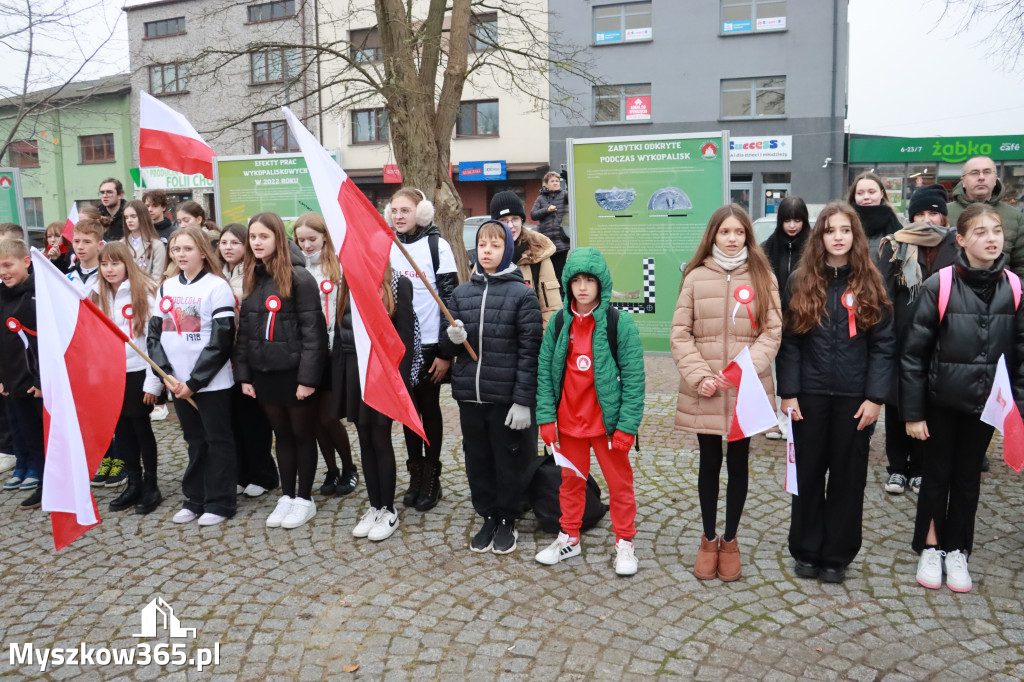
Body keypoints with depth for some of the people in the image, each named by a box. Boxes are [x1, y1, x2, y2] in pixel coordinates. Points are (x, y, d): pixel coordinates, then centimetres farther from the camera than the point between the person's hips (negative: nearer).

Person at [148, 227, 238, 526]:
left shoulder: (217, 286, -8)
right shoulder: (166, 287, 10)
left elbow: (221, 341, -13)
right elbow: (154, 334, 9)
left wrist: (194, 382, -14)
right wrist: (167, 374, -5)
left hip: (212, 382, -6)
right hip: (178, 383, 6)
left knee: (217, 440, 3)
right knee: (194, 440, 15)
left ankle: (219, 503, 12)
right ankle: (194, 499, 25)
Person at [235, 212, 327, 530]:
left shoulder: (299, 277, -11)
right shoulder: (251, 279, 8)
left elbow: (313, 330, -14)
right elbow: (243, 330, 10)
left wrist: (307, 377, -18)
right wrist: (244, 375, 6)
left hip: (294, 372, -5)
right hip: (264, 373, 6)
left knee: (303, 435, 8)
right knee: (282, 435, 15)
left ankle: (305, 498, 20)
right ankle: (287, 495, 27)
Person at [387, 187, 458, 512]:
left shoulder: (436, 245, -6)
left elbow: (449, 298, -8)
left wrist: (446, 352, -11)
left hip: (429, 345, -4)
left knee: (429, 408, 6)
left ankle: (431, 477, 17)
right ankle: (415, 474, 23)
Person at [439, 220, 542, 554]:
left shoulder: (523, 294, -6)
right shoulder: (461, 293, 8)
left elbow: (530, 351, -9)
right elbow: (448, 347, 14)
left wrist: (523, 400, -13)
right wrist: (452, 338, -10)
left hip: (505, 397, -4)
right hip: (469, 395, 4)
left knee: (507, 462, 9)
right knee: (477, 461, 13)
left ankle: (507, 522, 27)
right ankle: (488, 518, 31)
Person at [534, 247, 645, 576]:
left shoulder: (620, 323, -11)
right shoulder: (559, 322, 0)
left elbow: (633, 377, -11)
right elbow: (545, 370, 2)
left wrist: (627, 424, -15)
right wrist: (546, 416, -5)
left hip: (608, 421, -3)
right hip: (569, 420, 4)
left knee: (619, 482, 10)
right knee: (570, 480, 18)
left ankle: (625, 542, 27)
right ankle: (569, 538, 35)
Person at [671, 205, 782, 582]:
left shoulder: (763, 278, 2)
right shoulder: (696, 277, 0)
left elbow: (772, 332, -3)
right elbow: (680, 333, -2)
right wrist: (699, 376, -12)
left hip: (746, 392, 0)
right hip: (704, 393, 0)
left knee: (738, 464, 11)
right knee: (709, 464, 12)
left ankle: (730, 540, 29)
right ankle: (709, 538, 30)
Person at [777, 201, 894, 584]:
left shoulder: (870, 284, 1)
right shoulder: (800, 281, 1)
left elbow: (883, 345, -2)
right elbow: (789, 341, -1)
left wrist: (875, 397, -9)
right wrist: (788, 392, -7)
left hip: (854, 395, 0)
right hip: (810, 393, 0)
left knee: (848, 476, 8)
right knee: (809, 473, 9)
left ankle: (837, 555, 21)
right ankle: (806, 550, 23)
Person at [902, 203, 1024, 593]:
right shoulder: (939, 286, -12)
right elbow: (914, 351, -10)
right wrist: (912, 411, -10)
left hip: (985, 402, 3)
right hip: (941, 400, -2)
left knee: (968, 477, 14)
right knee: (937, 474, 10)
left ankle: (957, 551, 29)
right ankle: (930, 549, 27)